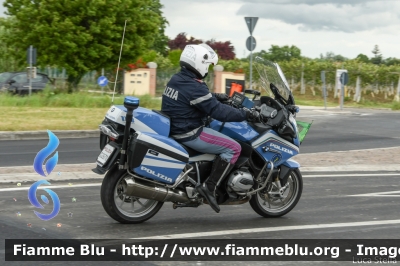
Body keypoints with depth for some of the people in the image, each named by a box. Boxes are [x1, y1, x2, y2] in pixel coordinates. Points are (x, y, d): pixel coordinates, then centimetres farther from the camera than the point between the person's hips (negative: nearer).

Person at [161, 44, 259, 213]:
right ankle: (209, 187, -10)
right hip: (189, 134, -10)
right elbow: (219, 112, -23)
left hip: (173, 128, 10)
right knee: (233, 148, -9)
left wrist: (216, 96, 28)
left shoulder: (176, 80, 8)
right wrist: (246, 114, -15)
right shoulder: (195, 87, -21)